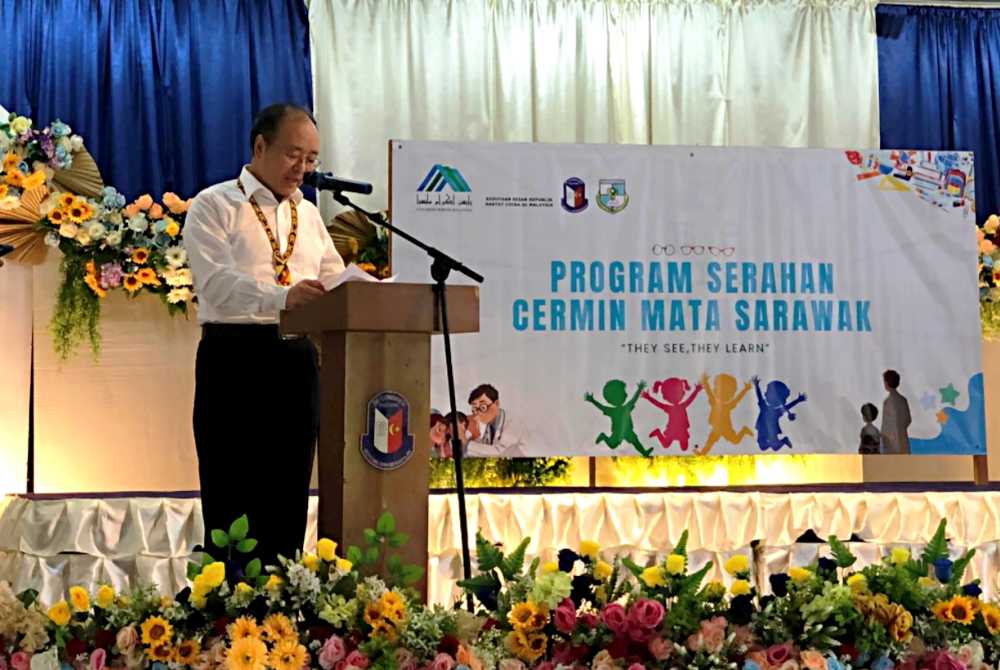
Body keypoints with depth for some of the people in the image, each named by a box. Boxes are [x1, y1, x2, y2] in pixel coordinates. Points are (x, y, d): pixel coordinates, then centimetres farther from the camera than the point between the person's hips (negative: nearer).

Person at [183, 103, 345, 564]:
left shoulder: (307, 214, 19)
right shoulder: (215, 206, -1)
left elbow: (335, 283, 15)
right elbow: (216, 282, -17)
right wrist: (282, 296, -33)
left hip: (297, 360, 6)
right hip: (235, 357, -6)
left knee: (288, 495, 9)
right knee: (232, 496, -2)